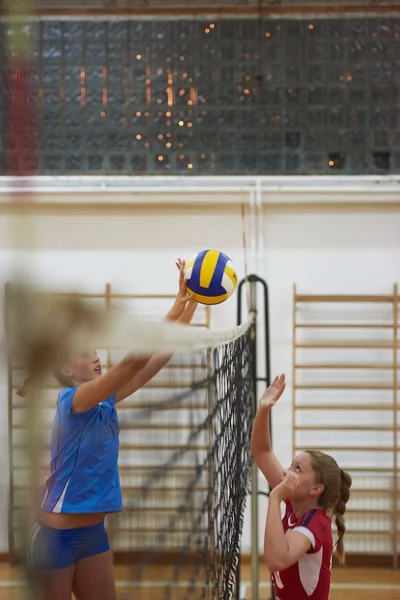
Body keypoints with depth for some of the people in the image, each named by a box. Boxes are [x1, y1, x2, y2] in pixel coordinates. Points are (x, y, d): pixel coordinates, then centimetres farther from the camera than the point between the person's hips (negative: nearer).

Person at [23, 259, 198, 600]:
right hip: (57, 534, -8)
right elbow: (132, 364, -25)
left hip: (93, 531, 8)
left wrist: (190, 304, -6)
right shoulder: (71, 399, -13)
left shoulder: (106, 402, 8)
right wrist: (176, 310, -28)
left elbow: (149, 366, 1)